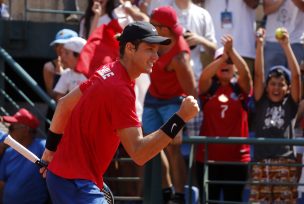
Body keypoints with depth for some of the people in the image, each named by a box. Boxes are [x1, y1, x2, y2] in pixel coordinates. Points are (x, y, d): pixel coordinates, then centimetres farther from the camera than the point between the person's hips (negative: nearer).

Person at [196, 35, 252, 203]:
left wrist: (231, 51, -30)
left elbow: (245, 73, -17)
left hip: (237, 157, 0)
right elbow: (204, 75, -17)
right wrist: (223, 56, -31)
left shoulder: (241, 88, 4)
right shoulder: (209, 88, 4)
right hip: (208, 156, 0)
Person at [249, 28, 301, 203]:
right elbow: (258, 74, 3)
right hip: (261, 162, 1)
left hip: (286, 162, -1)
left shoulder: (291, 104, 9)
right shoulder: (261, 102, 11)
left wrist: (286, 46, -6)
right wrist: (260, 45, -7)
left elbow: (296, 75, 0)